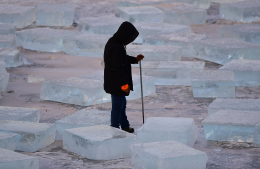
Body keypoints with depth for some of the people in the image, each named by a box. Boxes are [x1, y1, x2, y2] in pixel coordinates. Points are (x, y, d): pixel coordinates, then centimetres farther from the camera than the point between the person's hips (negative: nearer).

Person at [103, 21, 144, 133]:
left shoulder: (113, 42, 5)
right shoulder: (117, 47, -27)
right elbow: (118, 67, -26)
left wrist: (135, 59, 18)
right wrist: (124, 84, -21)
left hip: (113, 81, 10)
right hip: (117, 83, -10)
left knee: (122, 104, 23)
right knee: (117, 107, 2)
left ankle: (125, 126, 36)